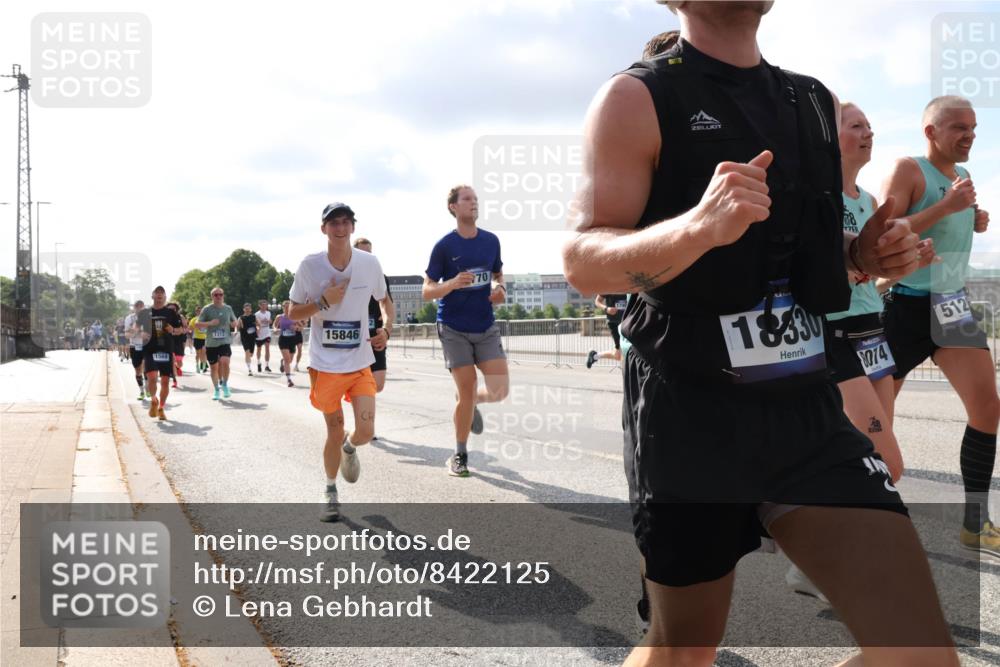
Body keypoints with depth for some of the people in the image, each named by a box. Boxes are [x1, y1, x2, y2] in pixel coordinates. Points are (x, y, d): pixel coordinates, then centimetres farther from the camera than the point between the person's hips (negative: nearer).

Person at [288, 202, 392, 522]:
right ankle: (331, 492, 31)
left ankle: (349, 447, 30)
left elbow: (384, 301, 14)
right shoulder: (310, 265, -8)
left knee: (365, 432, -9)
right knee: (335, 432, 7)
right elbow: (293, 313, -1)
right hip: (325, 364, -1)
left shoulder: (369, 263, -3)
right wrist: (324, 302, -18)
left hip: (360, 363, 1)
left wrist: (386, 330, -4)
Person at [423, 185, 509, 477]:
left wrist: (500, 289, -3)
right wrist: (453, 283, -26)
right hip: (454, 329, -3)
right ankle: (459, 456, 16)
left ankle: (470, 400, 28)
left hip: (486, 327, 4)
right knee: (466, 392, -4)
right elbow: (427, 291, -7)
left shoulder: (491, 241, 5)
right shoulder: (444, 246, -7)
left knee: (500, 390, -8)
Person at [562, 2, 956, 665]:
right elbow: (582, 260, -15)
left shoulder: (817, 103, 12)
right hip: (688, 417, -5)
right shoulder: (636, 99, -6)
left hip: (807, 407, 5)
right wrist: (696, 226, -34)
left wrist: (862, 254, 1)